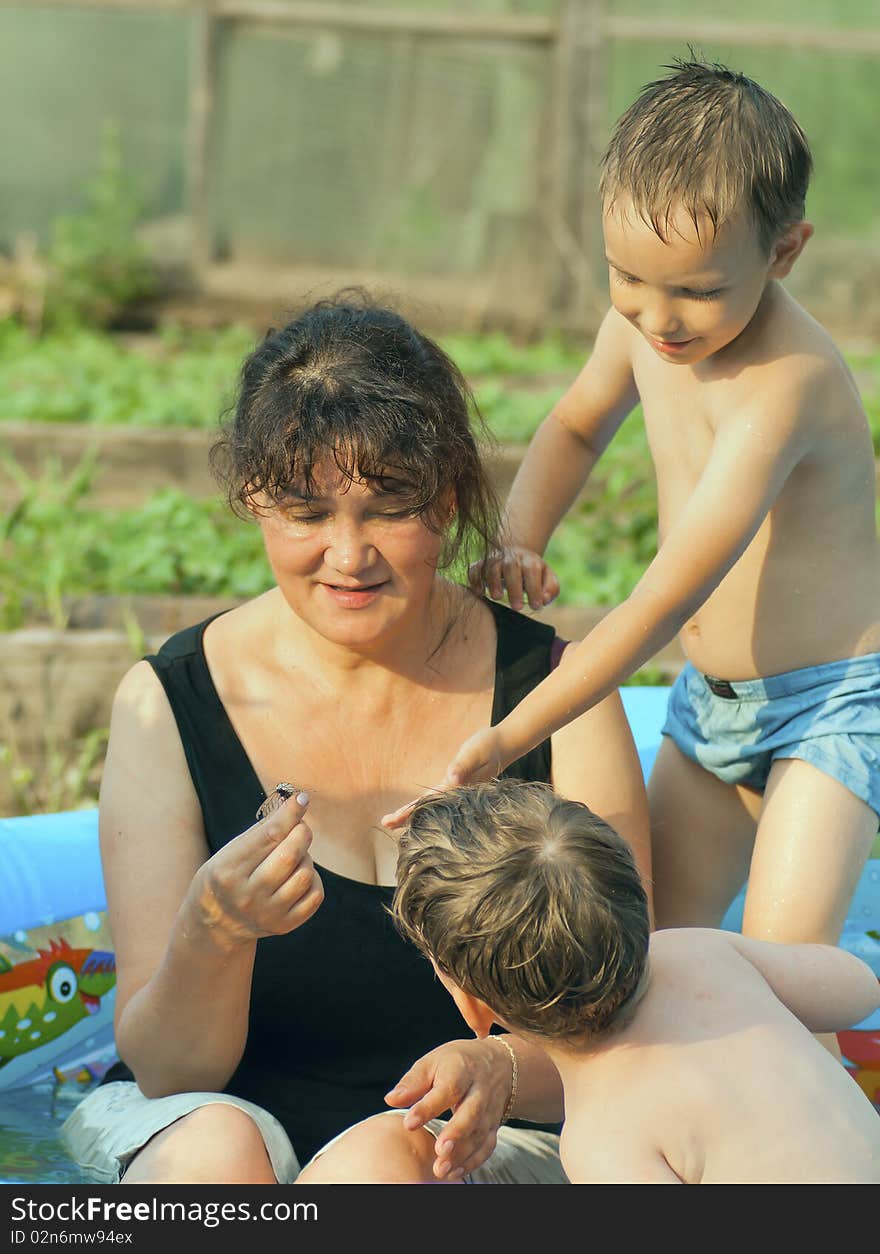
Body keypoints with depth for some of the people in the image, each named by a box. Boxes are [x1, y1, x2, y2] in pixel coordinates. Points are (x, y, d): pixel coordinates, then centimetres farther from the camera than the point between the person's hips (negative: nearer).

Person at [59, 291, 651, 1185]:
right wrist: (213, 933, -30)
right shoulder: (168, 702, -5)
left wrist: (503, 1071, -26)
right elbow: (163, 1069, -8)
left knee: (381, 1160, -32)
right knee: (214, 1149, -32)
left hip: (489, 1145, 0)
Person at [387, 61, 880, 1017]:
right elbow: (578, 425, 16)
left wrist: (509, 737, -35)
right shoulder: (640, 323, -7)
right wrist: (517, 538, -5)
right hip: (711, 698, 8)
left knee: (780, 954, -21)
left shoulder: (783, 384, -31)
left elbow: (666, 601, -34)